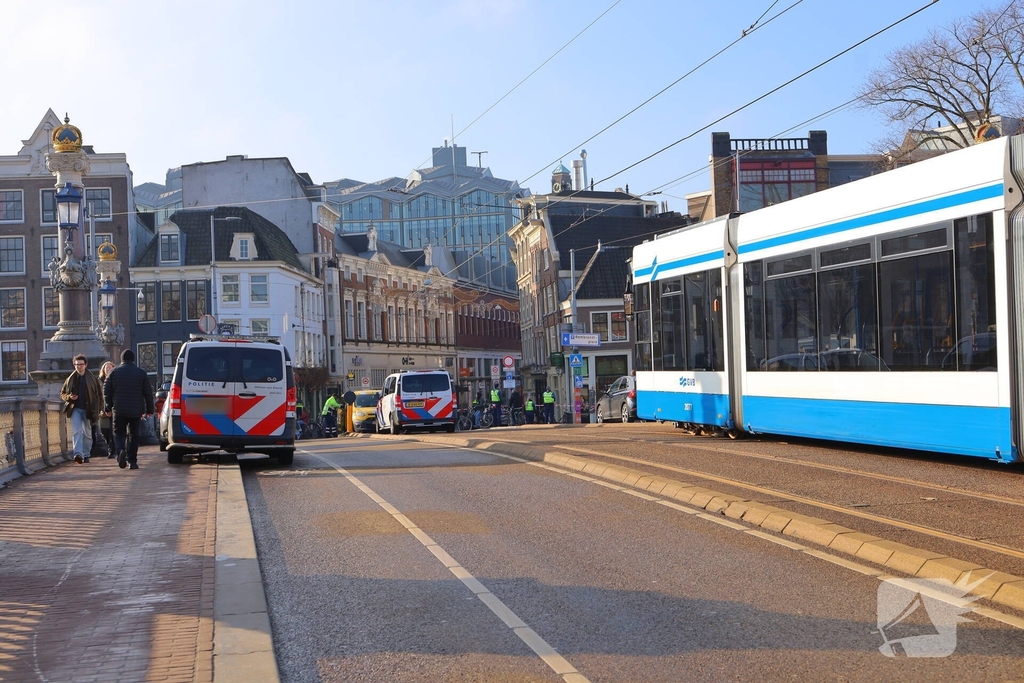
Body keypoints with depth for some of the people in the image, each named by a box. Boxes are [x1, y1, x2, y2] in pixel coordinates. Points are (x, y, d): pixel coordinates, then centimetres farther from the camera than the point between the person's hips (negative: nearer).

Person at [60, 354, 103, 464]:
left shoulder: (92, 378, 3)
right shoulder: (71, 379, 7)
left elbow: (99, 394, 6)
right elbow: (62, 393, 16)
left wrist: (99, 409, 0)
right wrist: (69, 397, -6)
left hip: (88, 410, 0)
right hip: (75, 409, 0)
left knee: (87, 433, 8)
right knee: (76, 431, -15)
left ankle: (86, 455, 21)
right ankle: (78, 454, -26)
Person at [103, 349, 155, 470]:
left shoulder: (114, 372, 2)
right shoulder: (141, 373, 3)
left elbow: (106, 391, 4)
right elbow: (148, 393, 5)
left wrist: (108, 407, 14)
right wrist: (149, 409, 12)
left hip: (119, 410, 0)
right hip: (136, 410, 1)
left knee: (119, 433, 9)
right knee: (133, 435, 7)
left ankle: (120, 450, -19)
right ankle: (132, 461, 3)